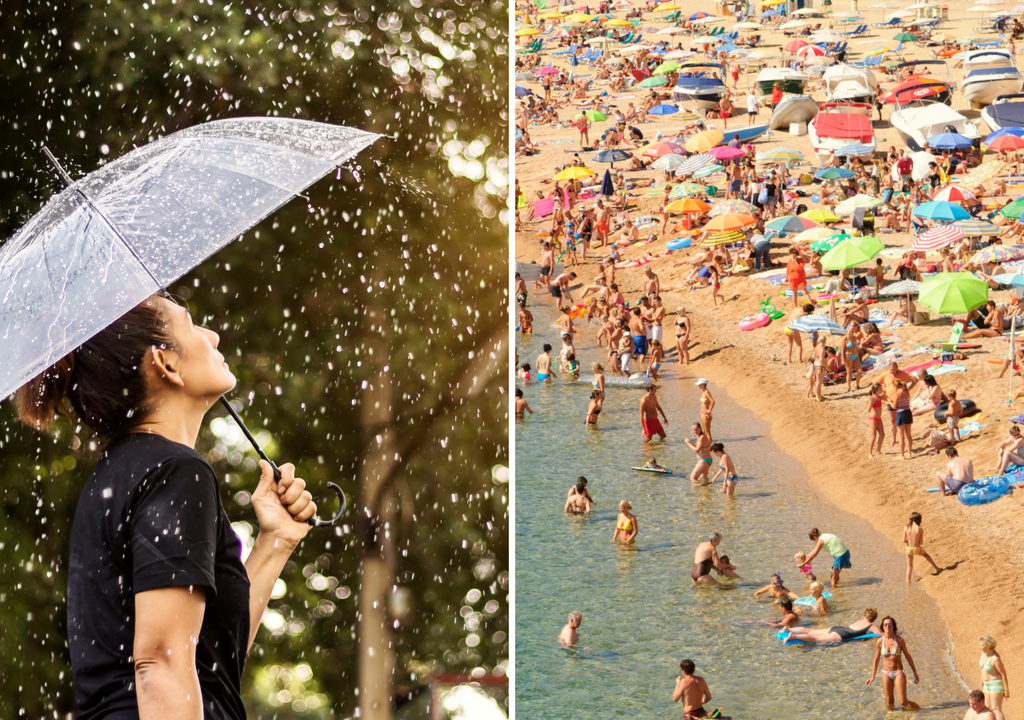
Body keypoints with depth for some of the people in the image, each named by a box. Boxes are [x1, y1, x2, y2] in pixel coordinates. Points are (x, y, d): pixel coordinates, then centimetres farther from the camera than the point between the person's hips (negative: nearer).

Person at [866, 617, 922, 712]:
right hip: (886, 673, 2)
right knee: (889, 702, 5)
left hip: (899, 673, -2)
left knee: (903, 702, -9)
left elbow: (908, 656, 2)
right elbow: (876, 659, 9)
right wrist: (873, 676, 13)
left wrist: (915, 674, 5)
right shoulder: (880, 641, -3)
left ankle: (919, 710, 16)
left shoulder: (900, 640, -9)